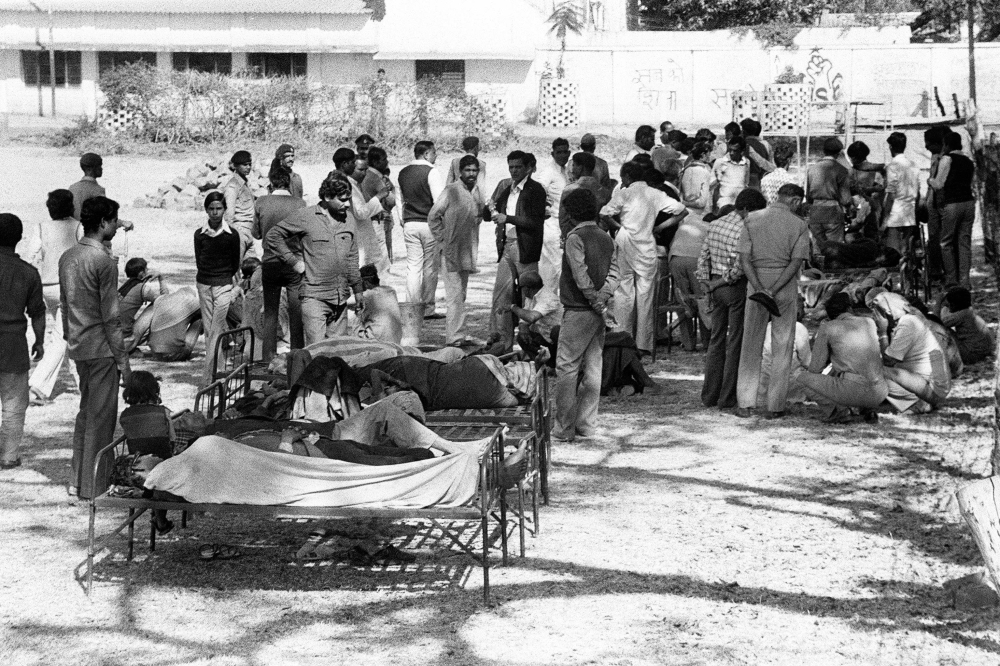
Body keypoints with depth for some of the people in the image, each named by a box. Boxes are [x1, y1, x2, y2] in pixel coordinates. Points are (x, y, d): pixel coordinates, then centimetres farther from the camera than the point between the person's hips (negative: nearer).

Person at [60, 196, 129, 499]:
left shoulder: (67, 257, 8)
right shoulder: (103, 261, -17)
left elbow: (64, 305, 14)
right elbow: (110, 316, -16)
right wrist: (123, 358, -12)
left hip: (78, 348, 8)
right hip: (101, 349, -8)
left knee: (86, 412, 18)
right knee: (101, 417, -1)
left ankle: (77, 480, 22)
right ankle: (93, 487, 3)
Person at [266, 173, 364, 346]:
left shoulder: (348, 222, 11)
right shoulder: (306, 217, -4)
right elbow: (272, 236, 2)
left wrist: (358, 292, 18)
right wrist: (294, 261, -4)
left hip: (341, 298, 5)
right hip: (314, 297, -5)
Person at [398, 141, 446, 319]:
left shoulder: (403, 173, 10)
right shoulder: (431, 172, -11)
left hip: (409, 224, 5)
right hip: (429, 223, -5)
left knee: (413, 267, 6)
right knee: (430, 268, 3)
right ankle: (428, 309, 7)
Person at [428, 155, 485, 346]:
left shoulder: (478, 193, 8)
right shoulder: (451, 191, -10)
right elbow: (433, 217, -7)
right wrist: (443, 241, -8)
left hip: (467, 250, 7)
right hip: (452, 251, -7)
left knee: (461, 294, 13)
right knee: (455, 295, -8)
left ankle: (459, 334, 18)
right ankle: (455, 336, -8)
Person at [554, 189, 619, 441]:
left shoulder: (575, 237, -10)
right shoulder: (607, 238, 10)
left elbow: (581, 276, -17)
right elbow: (614, 273, 1)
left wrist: (596, 302, -10)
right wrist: (602, 298, -8)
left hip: (578, 310, -7)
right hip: (598, 313, 7)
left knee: (566, 367, -2)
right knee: (592, 367, 10)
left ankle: (564, 428, -3)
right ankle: (587, 425, 14)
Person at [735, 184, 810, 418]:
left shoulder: (752, 220, 2)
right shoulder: (799, 226, -4)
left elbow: (744, 257, -6)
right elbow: (795, 263, -12)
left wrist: (759, 289, -12)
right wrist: (773, 292, -15)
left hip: (756, 284, 2)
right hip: (786, 290, -2)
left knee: (751, 346, 10)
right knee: (782, 347, 7)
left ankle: (745, 404, 7)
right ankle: (775, 406, 6)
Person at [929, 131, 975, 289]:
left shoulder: (947, 159, -6)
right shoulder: (969, 161, 14)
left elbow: (938, 185, -9)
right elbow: (971, 183, 16)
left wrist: (930, 180, 12)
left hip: (951, 204, -5)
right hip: (969, 203, 6)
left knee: (946, 242, 4)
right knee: (965, 242, 6)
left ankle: (951, 279, 1)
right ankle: (964, 280, 3)